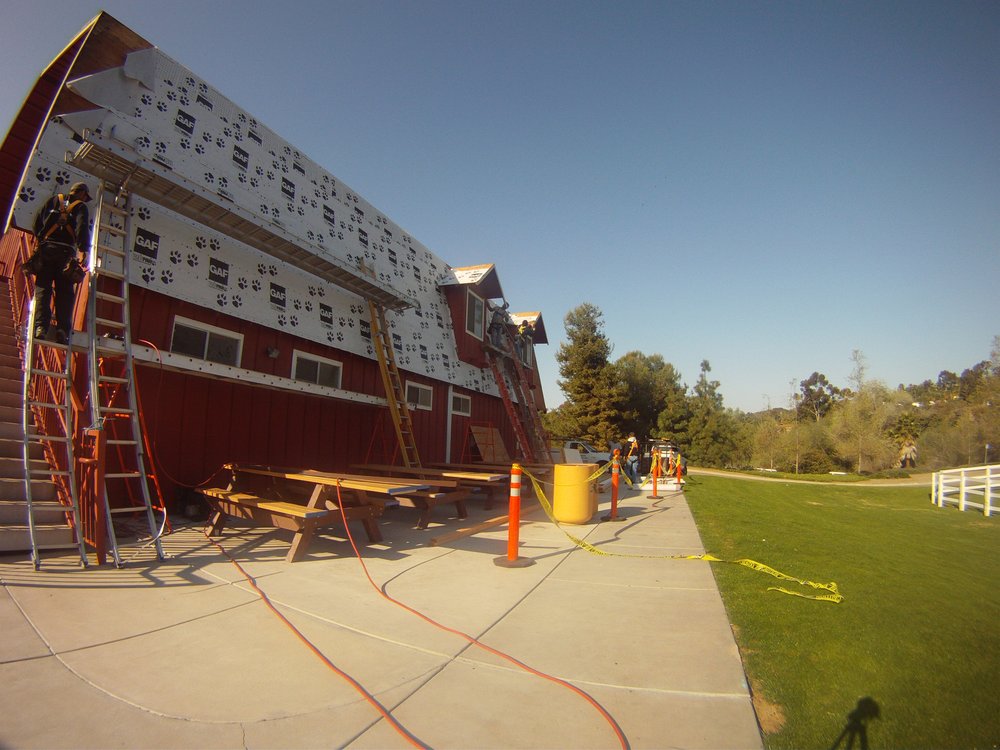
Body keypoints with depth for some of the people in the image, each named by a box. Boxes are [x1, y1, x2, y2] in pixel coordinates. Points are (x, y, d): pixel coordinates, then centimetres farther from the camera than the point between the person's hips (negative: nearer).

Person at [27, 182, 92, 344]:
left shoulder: (54, 200, 17)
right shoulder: (81, 207, 7)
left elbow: (37, 220, 11)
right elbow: (82, 228, -10)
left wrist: (42, 239, 23)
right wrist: (84, 251, -17)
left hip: (46, 250, 2)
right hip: (66, 253, -2)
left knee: (42, 288, -1)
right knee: (65, 293, -1)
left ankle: (41, 326, -17)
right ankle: (62, 329, -13)